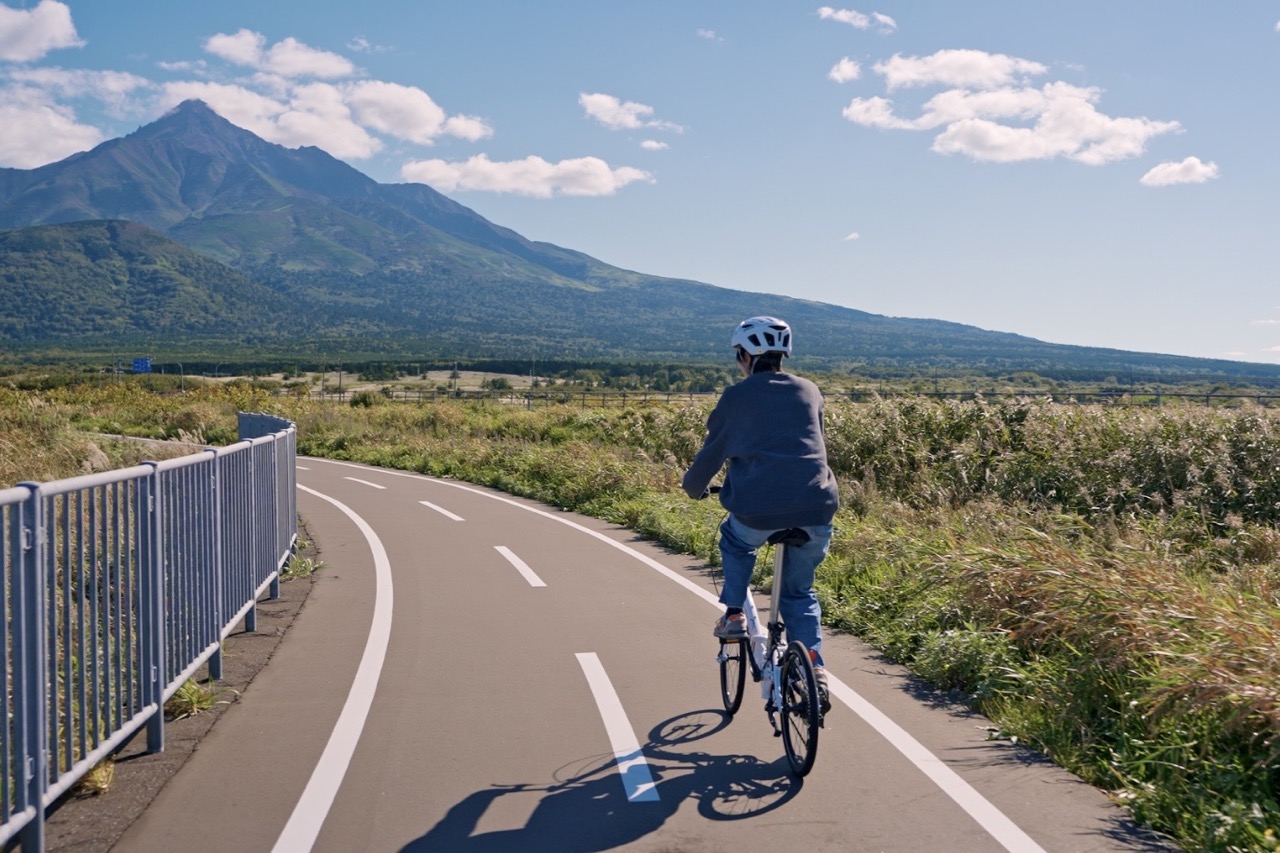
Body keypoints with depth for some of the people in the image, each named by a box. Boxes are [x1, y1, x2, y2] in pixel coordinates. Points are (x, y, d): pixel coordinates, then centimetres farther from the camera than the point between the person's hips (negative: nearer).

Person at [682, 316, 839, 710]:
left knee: (735, 542, 33)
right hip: (815, 507, 3)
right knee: (799, 592, 21)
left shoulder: (737, 396, 8)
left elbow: (713, 449, 16)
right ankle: (815, 669, 6)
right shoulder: (809, 391, 18)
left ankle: (733, 614, 23)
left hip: (758, 507, -3)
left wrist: (693, 486, 35)